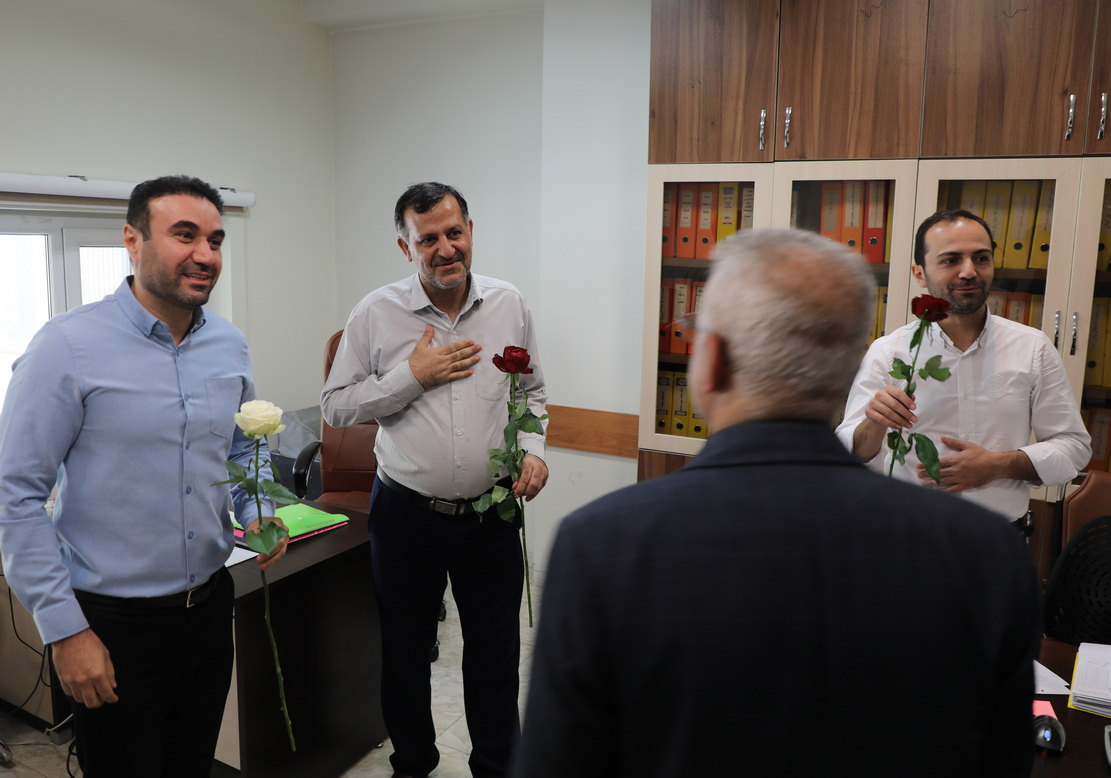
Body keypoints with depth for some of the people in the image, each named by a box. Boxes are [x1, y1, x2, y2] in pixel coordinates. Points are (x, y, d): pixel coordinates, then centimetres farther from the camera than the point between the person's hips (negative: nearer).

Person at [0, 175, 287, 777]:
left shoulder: (230, 345, 2)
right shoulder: (68, 347, -16)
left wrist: (256, 515, -4)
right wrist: (64, 631, -15)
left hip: (209, 607, 5)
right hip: (113, 625, -5)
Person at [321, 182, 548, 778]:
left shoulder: (509, 306, 1)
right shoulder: (376, 314, -6)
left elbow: (531, 391, 12)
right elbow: (336, 405, -4)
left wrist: (532, 450, -5)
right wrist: (413, 376, -15)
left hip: (491, 513, 1)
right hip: (407, 512, -1)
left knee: (496, 652, 13)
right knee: (405, 650, 16)